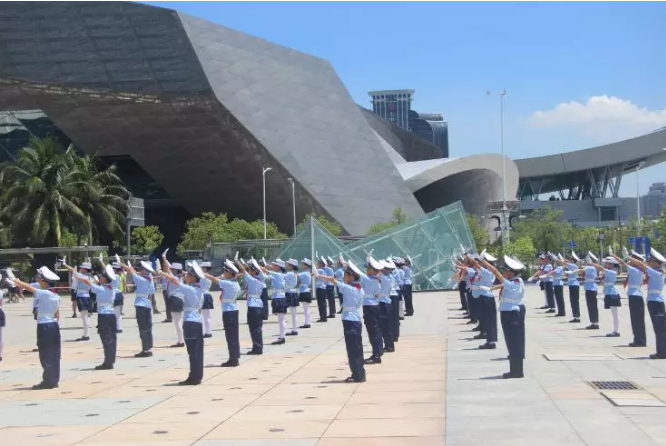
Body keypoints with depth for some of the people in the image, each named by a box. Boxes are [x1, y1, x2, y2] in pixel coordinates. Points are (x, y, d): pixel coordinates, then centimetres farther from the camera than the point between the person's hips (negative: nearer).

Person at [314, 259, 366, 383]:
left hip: (349, 321, -8)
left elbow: (333, 280, -11)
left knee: (353, 350, -4)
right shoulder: (360, 289, 9)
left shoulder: (349, 288, -12)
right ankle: (359, 374, 18)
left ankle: (358, 376, -3)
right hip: (356, 321, 8)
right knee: (356, 350, 13)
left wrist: (319, 276, -4)